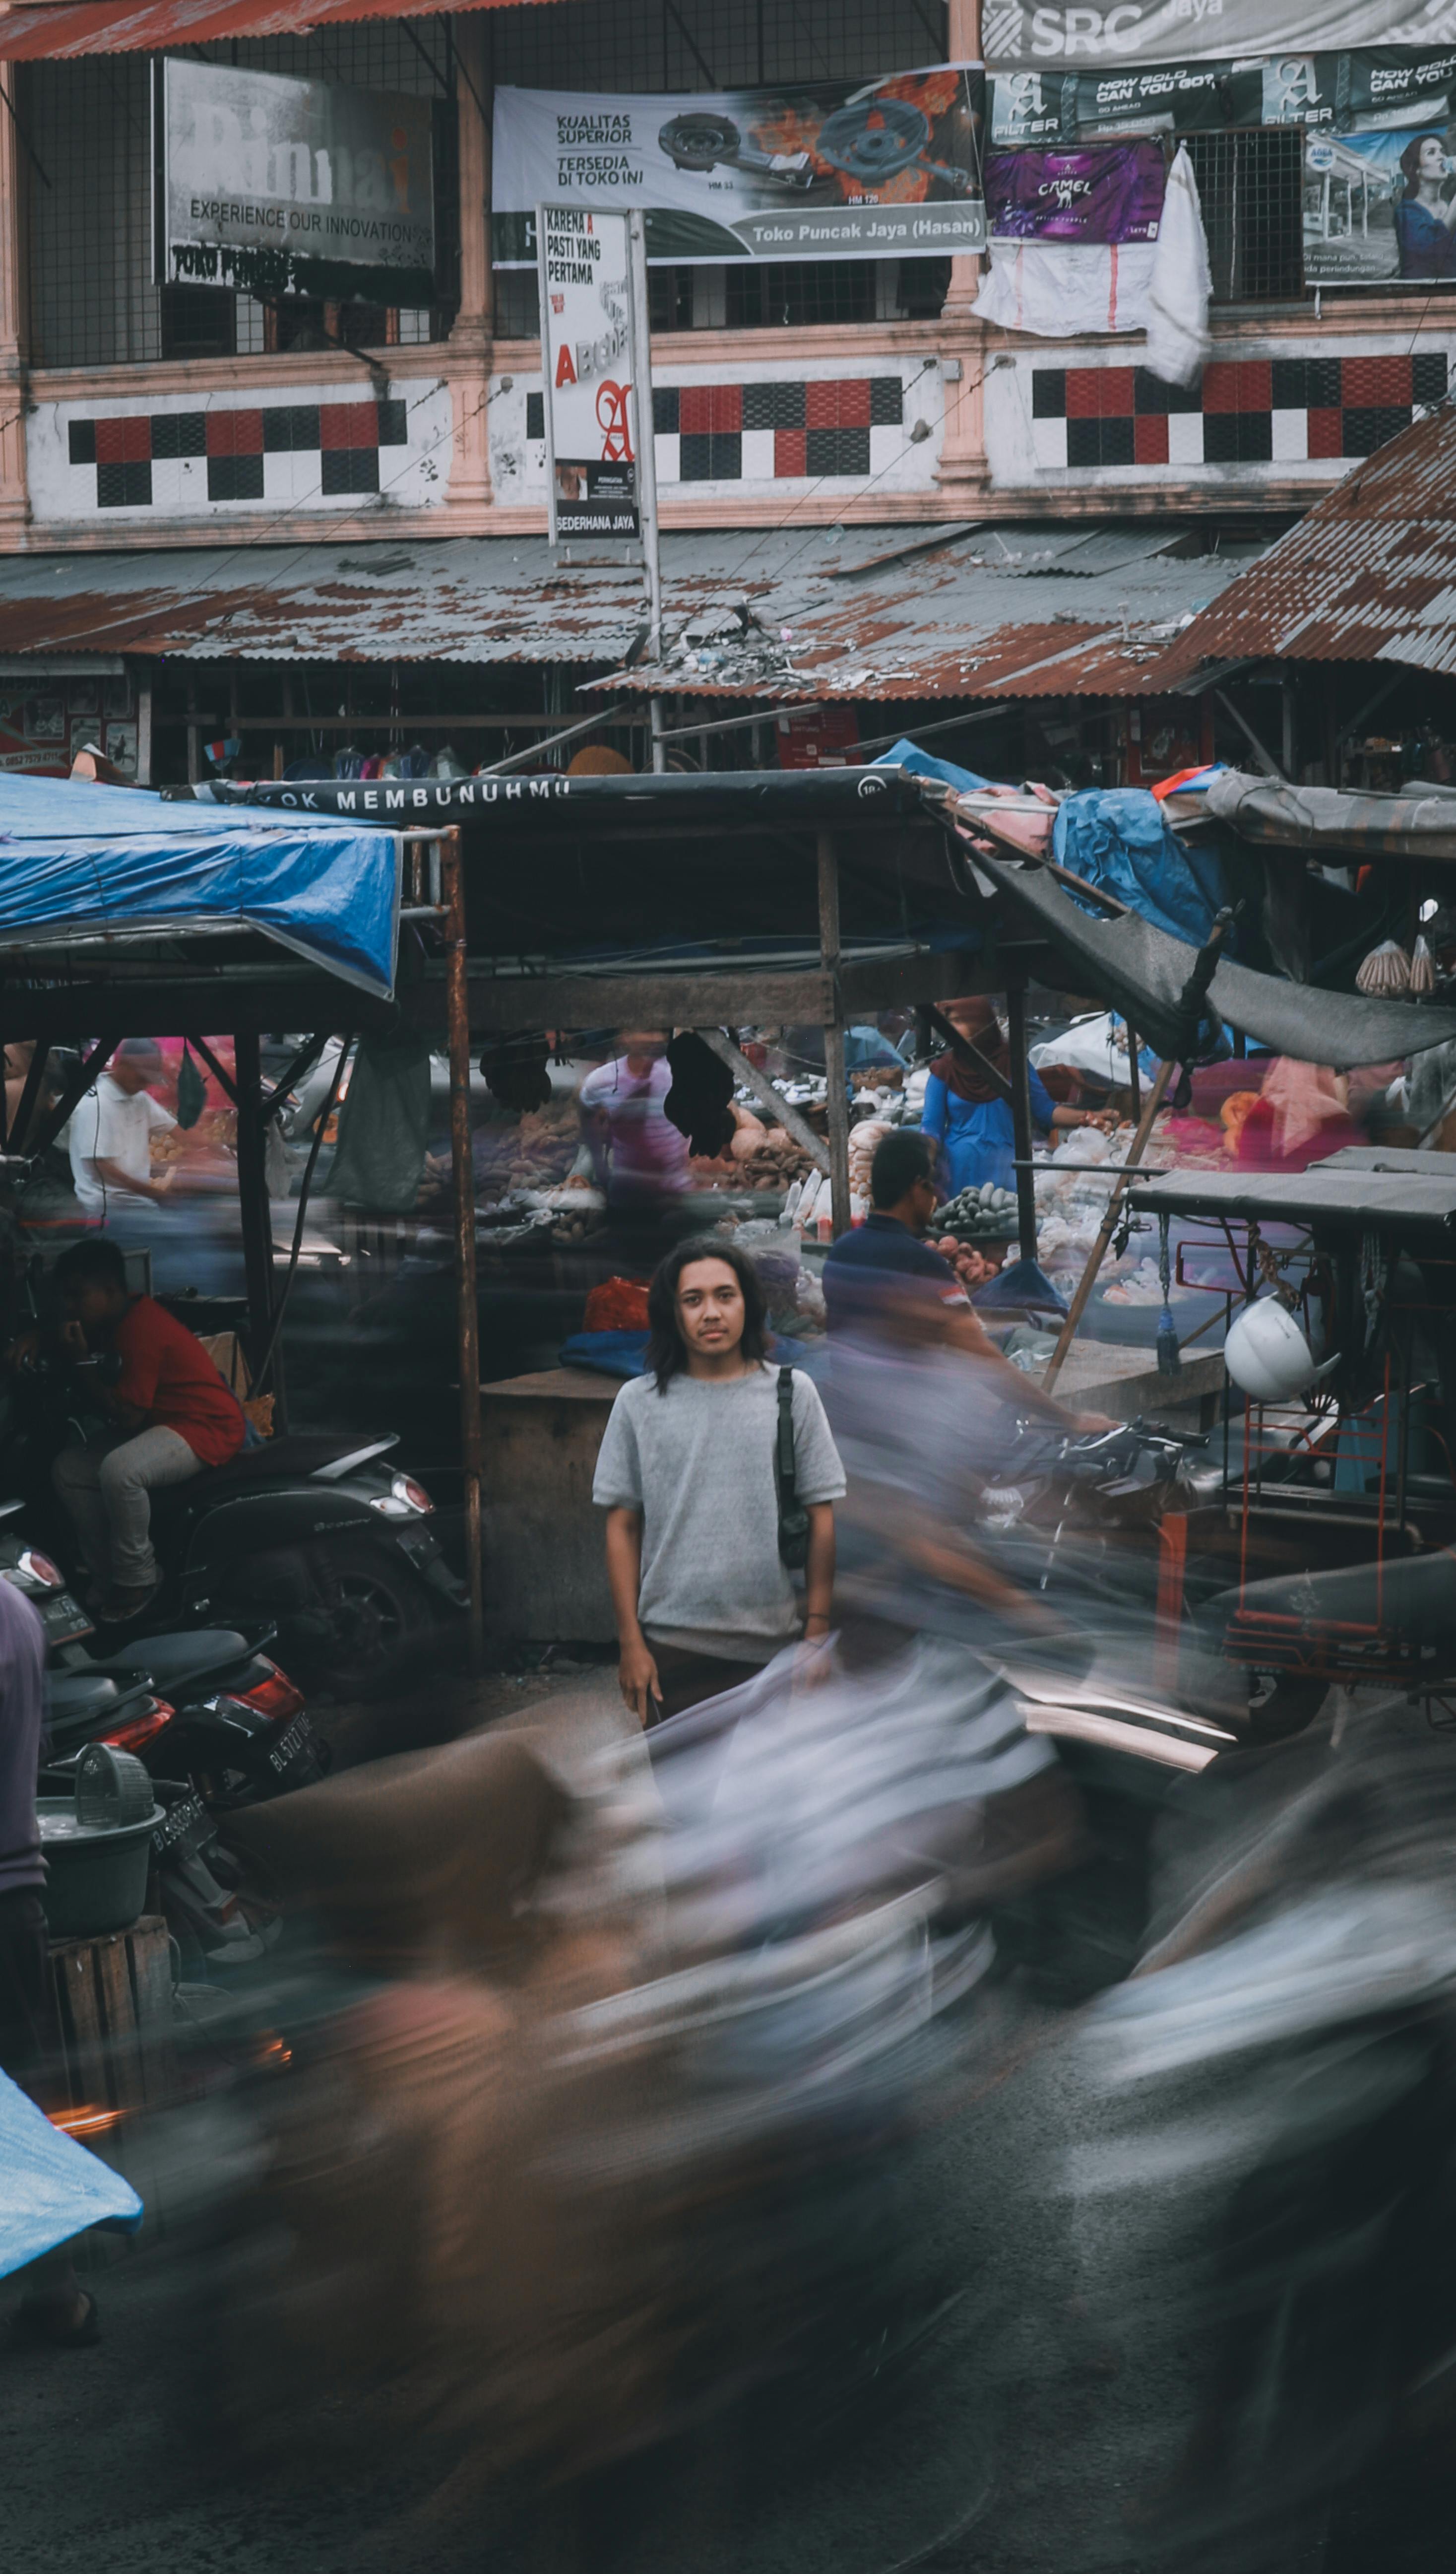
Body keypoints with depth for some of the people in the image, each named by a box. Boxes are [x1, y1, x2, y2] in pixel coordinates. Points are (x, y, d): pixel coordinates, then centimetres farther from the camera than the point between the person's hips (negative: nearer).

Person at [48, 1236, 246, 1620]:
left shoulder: (141, 1331, -24)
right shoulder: (119, 1320, 6)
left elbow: (127, 1416, -25)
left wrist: (83, 1361, -23)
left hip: (207, 1429, -11)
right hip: (161, 1424, 11)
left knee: (119, 1471, -36)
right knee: (69, 1469, 0)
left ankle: (136, 1580, -16)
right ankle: (109, 1579, 4)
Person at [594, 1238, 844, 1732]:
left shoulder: (791, 1393, 5)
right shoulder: (639, 1403, 5)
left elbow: (821, 1519, 5)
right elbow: (623, 1528, 6)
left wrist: (817, 1632, 0)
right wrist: (630, 1641, 1)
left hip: (773, 1646, 0)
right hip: (674, 1649, 0)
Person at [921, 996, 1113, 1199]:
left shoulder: (1013, 1063, 5)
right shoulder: (944, 1071, 4)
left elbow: (1045, 1110, 6)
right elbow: (931, 1128, 3)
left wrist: (1087, 1117, -9)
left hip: (1005, 1173, 0)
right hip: (961, 1174, 0)